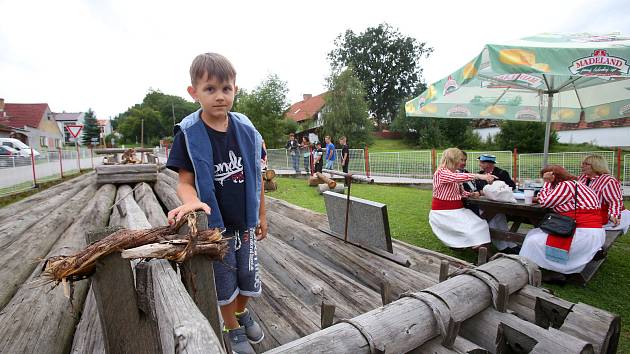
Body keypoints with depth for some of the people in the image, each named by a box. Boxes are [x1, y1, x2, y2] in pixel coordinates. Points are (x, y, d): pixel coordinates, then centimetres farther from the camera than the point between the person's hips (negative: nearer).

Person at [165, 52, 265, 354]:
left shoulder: (246, 129, -5)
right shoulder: (188, 134, -13)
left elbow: (256, 177, 2)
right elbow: (185, 181, -11)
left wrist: (261, 216, 7)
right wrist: (192, 202, -35)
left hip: (245, 223, 3)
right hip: (214, 225, -3)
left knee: (248, 279, 19)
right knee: (225, 284, 16)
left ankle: (242, 312, 52)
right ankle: (233, 329, 44)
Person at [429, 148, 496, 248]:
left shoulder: (455, 173, 14)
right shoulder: (441, 172, -15)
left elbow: (461, 192, 15)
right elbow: (458, 177, -34)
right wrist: (480, 176, -40)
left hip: (457, 209, 9)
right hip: (443, 211, -9)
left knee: (479, 224, -4)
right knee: (466, 228, -21)